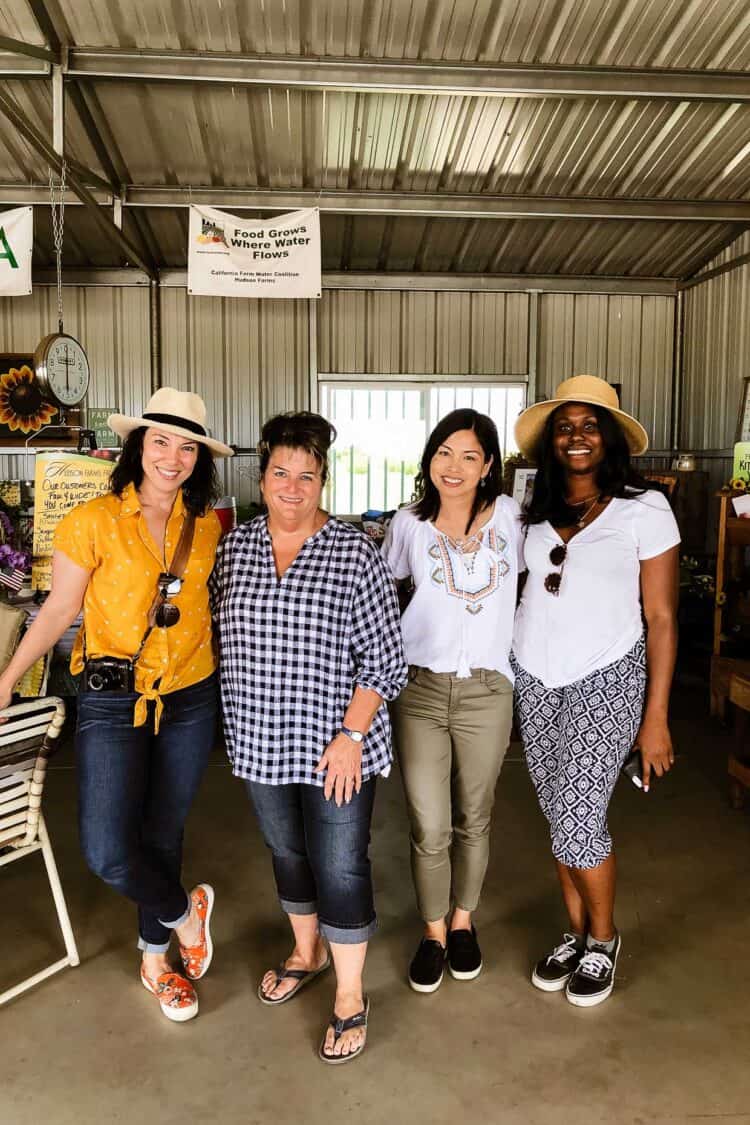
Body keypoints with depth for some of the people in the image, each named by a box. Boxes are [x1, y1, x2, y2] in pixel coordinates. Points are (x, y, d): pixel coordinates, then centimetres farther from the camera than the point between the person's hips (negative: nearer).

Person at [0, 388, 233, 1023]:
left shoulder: (210, 526, 1)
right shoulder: (93, 522, -9)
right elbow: (61, 607, -2)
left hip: (190, 700, 3)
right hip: (113, 702, -2)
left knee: (163, 836, 16)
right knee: (108, 854, -11)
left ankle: (156, 959, 40)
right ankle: (184, 913, 21)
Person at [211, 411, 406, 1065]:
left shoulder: (355, 552, -11)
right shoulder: (235, 545, 1)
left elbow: (383, 659, -10)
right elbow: (224, 635, 10)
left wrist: (351, 735, -16)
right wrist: (237, 726, 8)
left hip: (336, 745, -4)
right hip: (261, 743, 4)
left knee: (340, 868, 6)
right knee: (288, 852, 22)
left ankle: (351, 998, 27)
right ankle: (307, 951, 47)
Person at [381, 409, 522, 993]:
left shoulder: (509, 516, -1)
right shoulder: (410, 523, 1)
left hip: (486, 690, 0)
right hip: (419, 687, 0)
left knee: (472, 819, 16)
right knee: (429, 827, 4)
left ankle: (463, 920, 41)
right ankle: (433, 931, 30)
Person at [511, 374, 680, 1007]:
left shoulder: (644, 510, -5)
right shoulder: (534, 511, 5)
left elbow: (661, 618, -5)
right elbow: (525, 593, 10)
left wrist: (656, 717, -7)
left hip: (605, 680, -4)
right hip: (534, 679, 4)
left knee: (579, 817, -5)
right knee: (560, 815, 11)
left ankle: (604, 939, 24)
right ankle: (576, 934, 33)